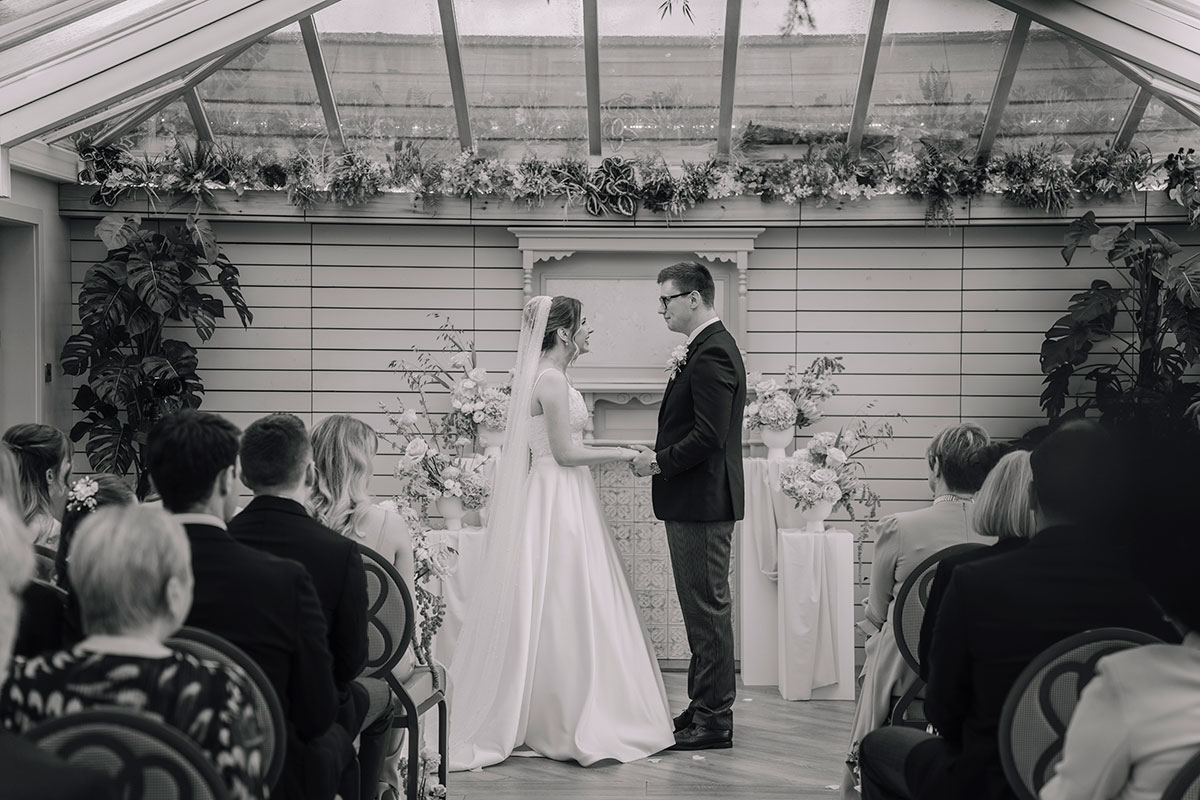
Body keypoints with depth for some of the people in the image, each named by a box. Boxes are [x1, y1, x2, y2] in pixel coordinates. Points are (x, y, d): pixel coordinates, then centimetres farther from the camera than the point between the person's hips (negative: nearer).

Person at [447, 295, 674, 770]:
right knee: (562, 609, -4)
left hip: (562, 499, 10)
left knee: (553, 610, 12)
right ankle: (568, 726, 3)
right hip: (558, 503, -10)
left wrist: (613, 455, 16)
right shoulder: (552, 380, -16)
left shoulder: (549, 378, 14)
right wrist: (620, 453, -9)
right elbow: (565, 452, -18)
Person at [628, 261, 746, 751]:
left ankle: (713, 720, 2)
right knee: (702, 607, 16)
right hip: (697, 500, 11)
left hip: (703, 503, -11)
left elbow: (708, 437, -23)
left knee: (708, 609, -4)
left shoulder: (713, 354, -18)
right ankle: (704, 706, 24)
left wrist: (658, 462, -14)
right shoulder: (708, 348, 15)